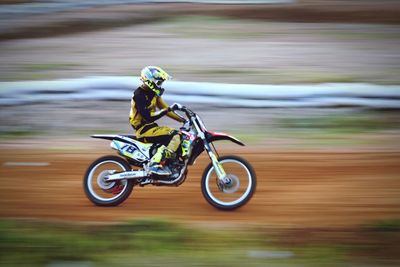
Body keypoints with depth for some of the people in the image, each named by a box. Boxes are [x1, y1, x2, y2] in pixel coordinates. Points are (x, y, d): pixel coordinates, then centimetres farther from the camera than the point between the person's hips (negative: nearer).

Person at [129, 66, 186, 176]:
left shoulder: (153, 93, 12)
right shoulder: (139, 95, -17)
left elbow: (164, 108, 16)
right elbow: (148, 117, -25)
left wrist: (183, 120, 6)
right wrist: (169, 109, -27)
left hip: (151, 126, 10)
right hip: (143, 129, -10)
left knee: (178, 134, 9)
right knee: (174, 137, -26)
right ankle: (155, 164, -28)